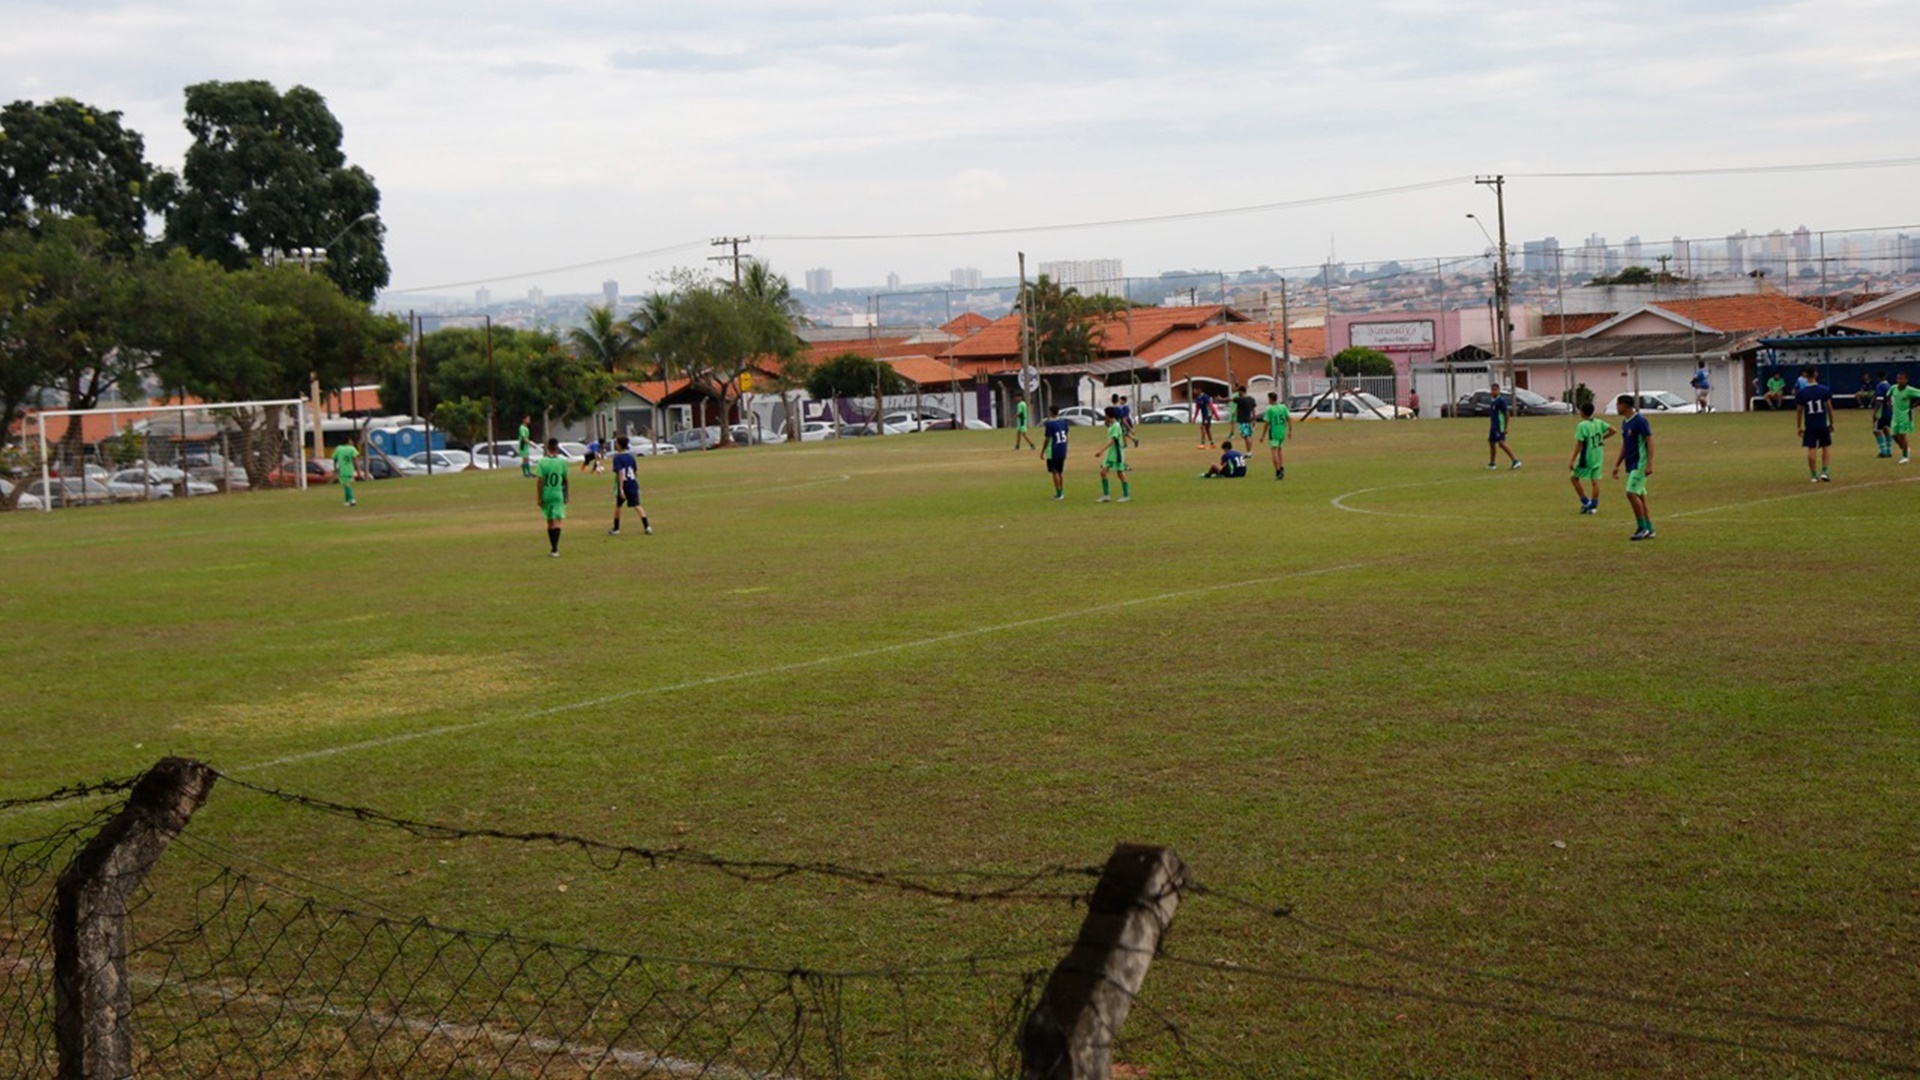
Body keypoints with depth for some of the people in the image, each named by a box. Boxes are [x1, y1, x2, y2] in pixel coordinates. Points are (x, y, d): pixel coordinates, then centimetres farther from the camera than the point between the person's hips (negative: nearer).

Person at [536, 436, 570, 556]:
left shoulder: (542, 462, -6)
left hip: (546, 495, 1)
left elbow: (540, 481, -9)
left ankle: (553, 548, 23)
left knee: (550, 521, 14)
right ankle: (555, 549, -18)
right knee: (557, 521, -4)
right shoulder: (562, 462, -4)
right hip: (558, 494, -1)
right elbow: (565, 480, 3)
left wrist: (539, 497, -4)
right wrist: (566, 494, 16)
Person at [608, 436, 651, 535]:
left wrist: (621, 489, -22)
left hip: (623, 486, -4)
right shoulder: (630, 456, 8)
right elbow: (636, 472, 12)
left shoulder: (617, 458, -10)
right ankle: (647, 526, -17)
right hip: (633, 484, 4)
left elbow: (621, 473, -19)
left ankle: (616, 529, 26)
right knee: (637, 505, -2)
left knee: (618, 506, 15)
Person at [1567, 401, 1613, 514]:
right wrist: (1601, 438, 14)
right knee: (1595, 480, 8)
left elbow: (1579, 444, -18)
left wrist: (1572, 460, -15)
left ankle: (1586, 502, 5)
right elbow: (1612, 430, 3)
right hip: (1598, 457, 6)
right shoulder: (1599, 423, 3)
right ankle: (1594, 506, 7)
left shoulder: (1582, 426, -16)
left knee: (1575, 478, 9)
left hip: (1586, 458, -6)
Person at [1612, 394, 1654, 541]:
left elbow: (1650, 442, -15)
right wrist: (1617, 465, 21)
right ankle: (1648, 530, 13)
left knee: (1632, 493, -15)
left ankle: (1643, 528, -8)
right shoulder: (1624, 422, 13)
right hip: (1630, 465, 9)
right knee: (1639, 496, 9)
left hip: (1639, 464, -9)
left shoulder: (1640, 421, -13)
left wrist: (1649, 464, -21)